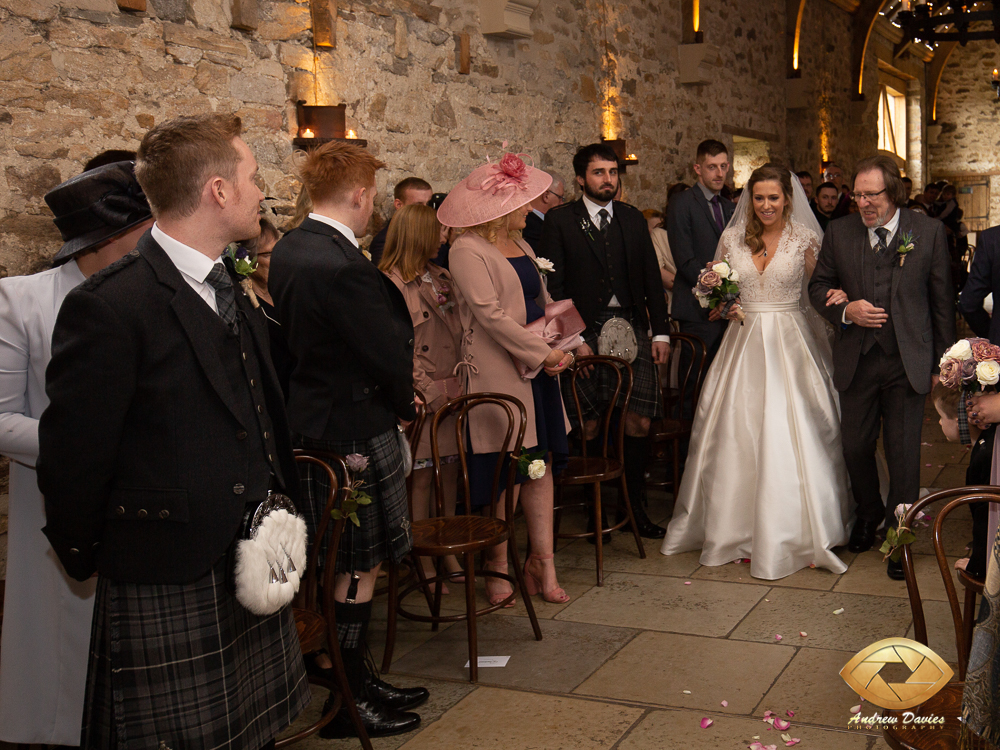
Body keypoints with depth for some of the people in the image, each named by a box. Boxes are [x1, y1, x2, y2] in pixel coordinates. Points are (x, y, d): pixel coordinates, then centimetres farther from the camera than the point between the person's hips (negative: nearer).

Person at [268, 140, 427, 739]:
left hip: (312, 416, 10)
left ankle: (351, 678, 33)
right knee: (359, 567, 4)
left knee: (351, 563, 19)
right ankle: (345, 701, 18)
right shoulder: (345, 268, -24)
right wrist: (404, 404, 2)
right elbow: (389, 354, -20)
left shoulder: (288, 250, 7)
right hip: (355, 431, -10)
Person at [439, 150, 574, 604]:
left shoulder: (521, 245, 17)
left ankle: (542, 562, 13)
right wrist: (543, 354, -13)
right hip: (498, 374, -8)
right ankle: (497, 567, 11)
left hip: (538, 369, 8)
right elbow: (491, 315, -16)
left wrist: (561, 346, 1)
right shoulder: (468, 250, -10)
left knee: (541, 464, 7)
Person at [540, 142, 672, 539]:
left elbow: (652, 278, 15)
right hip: (584, 332, -3)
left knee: (639, 421, -1)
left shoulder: (633, 219, 14)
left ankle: (635, 506, 13)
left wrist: (661, 331, 8)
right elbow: (554, 286, -4)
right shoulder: (560, 220, 1)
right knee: (589, 426, 1)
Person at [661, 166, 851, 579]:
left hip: (790, 342, -3)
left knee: (791, 434, -7)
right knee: (736, 434, 2)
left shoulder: (805, 238, 0)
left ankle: (796, 532, 5)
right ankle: (739, 527, 16)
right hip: (744, 341, 3)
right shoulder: (732, 237, 7)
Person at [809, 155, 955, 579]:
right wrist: (845, 311, -11)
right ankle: (869, 516, 37)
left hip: (908, 361, -2)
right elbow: (819, 286, 10)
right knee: (855, 447, 11)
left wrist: (941, 361, 1)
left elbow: (942, 300, 2)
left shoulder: (929, 232, -1)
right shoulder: (838, 233, 3)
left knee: (904, 452, 2)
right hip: (857, 360, 2)